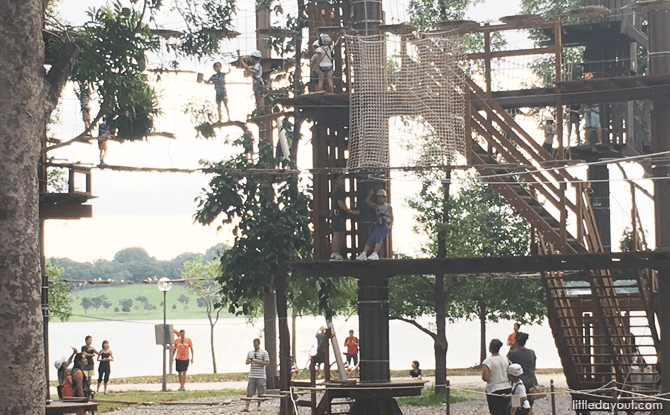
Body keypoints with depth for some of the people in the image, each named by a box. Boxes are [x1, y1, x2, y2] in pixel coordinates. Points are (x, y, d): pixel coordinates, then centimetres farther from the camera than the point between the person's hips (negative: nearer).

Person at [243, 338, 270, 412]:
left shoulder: (264, 353, 0)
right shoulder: (250, 353, 13)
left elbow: (267, 363, -6)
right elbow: (246, 362, 19)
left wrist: (257, 362, -17)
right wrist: (249, 361, -5)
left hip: (261, 376, -3)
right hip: (252, 375, 3)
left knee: (260, 392, 3)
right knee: (249, 392, -3)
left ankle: (259, 406, 15)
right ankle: (247, 407, -6)